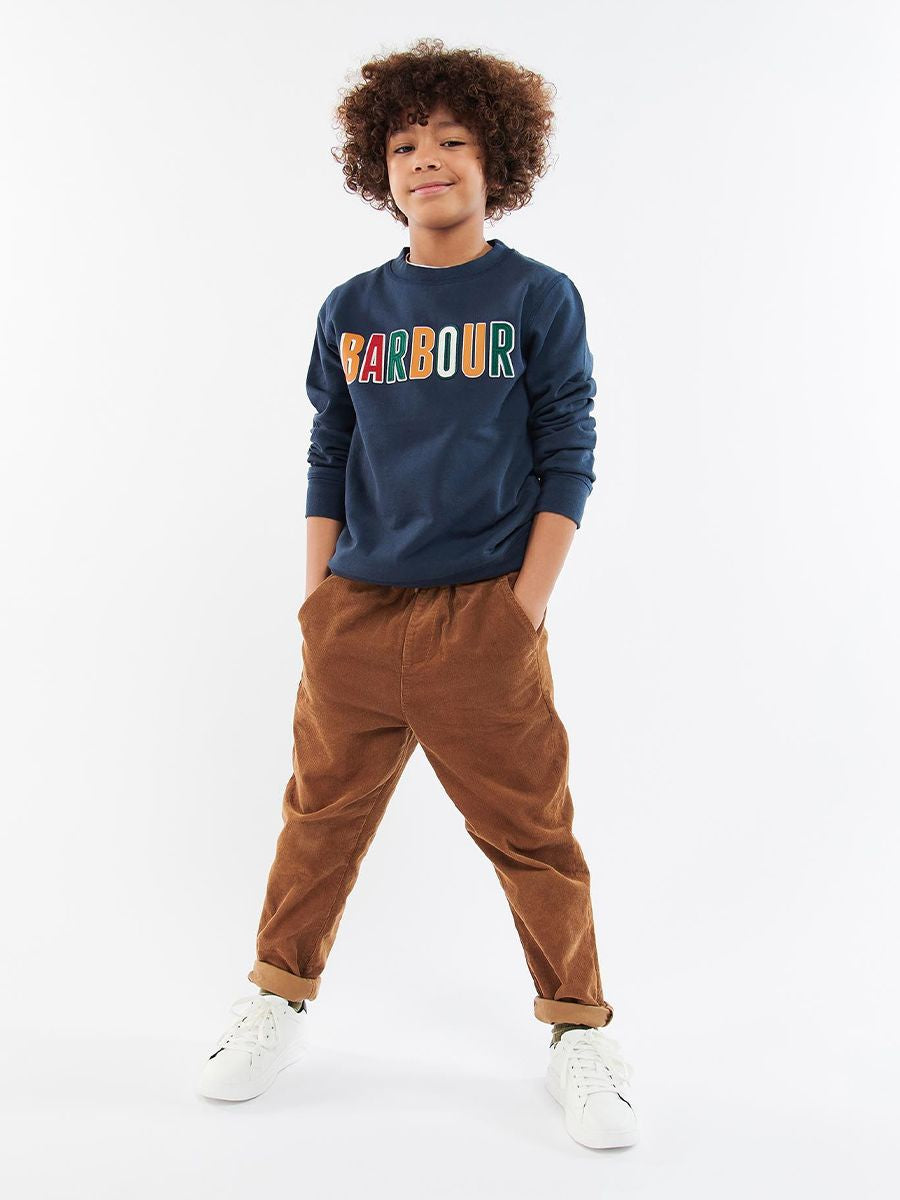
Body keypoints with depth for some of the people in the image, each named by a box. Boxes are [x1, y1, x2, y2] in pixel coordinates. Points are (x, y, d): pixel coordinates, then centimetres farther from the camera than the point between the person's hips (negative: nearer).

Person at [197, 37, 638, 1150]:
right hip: (355, 608, 3)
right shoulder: (351, 310, 10)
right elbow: (328, 462, 14)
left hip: (485, 611, -3)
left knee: (529, 827, 2)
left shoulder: (539, 298, 1)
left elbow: (567, 459, 0)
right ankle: (279, 999, 31)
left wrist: (526, 607, -7)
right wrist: (317, 602, 8)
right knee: (322, 815, 12)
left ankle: (580, 1032, 21)